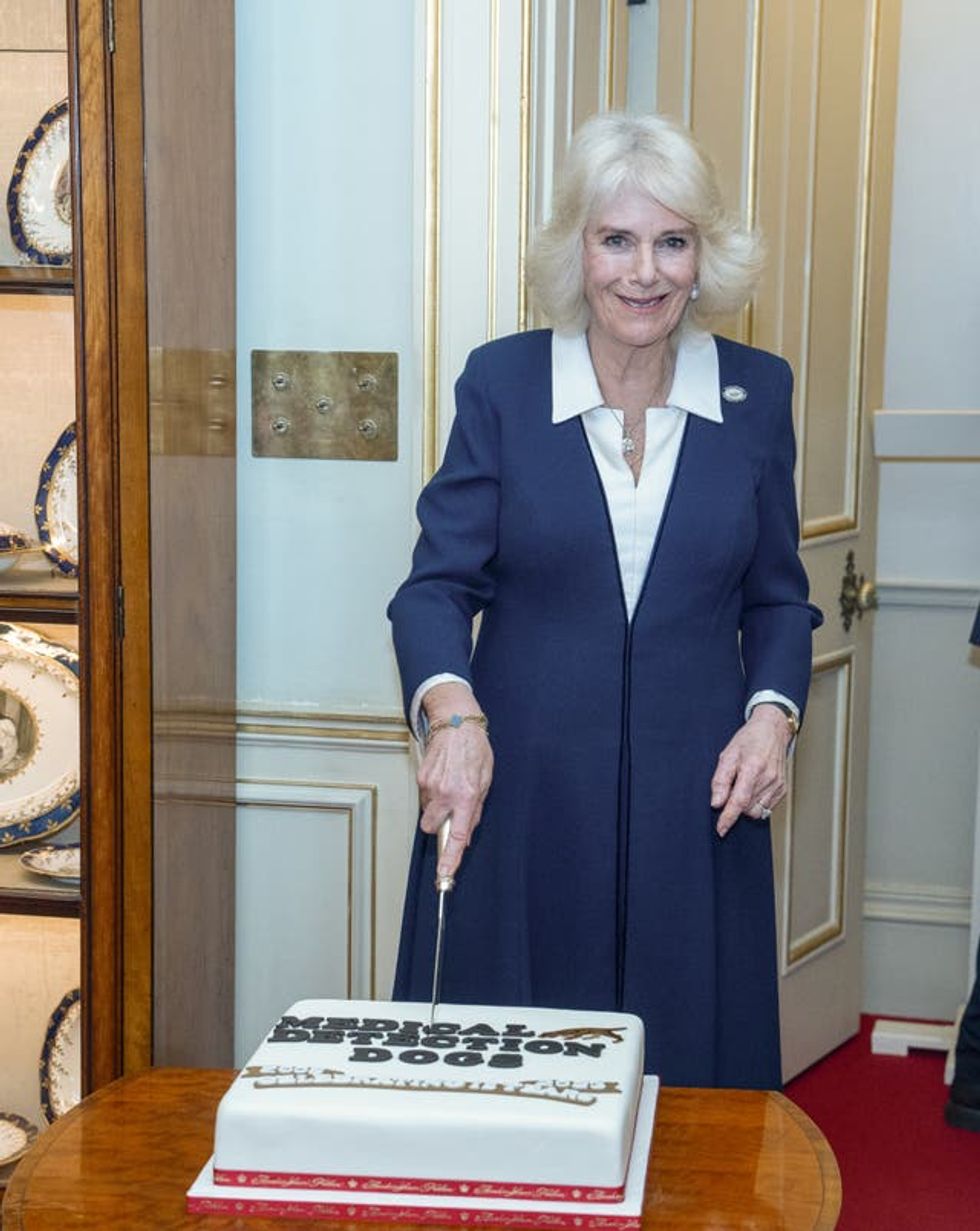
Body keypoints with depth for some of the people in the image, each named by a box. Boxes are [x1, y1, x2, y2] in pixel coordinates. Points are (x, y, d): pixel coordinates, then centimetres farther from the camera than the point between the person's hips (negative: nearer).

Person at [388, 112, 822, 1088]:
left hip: (694, 804, 2)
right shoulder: (501, 381, -1)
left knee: (687, 1073, 7)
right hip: (518, 799, -1)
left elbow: (777, 598, 12)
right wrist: (451, 711, -22)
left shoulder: (756, 393, 4)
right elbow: (438, 583, -4)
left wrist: (773, 713, -6)